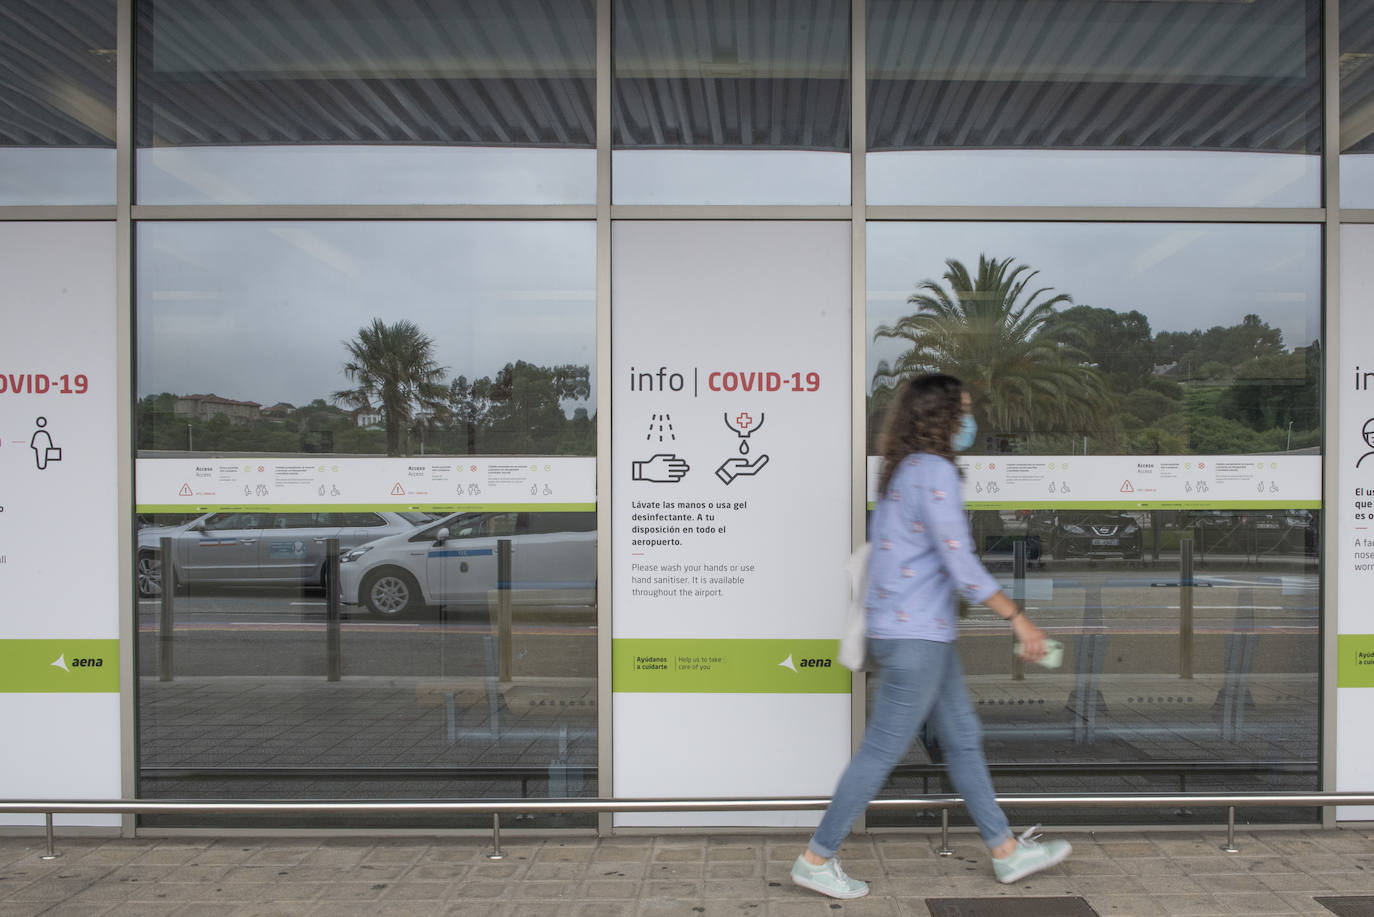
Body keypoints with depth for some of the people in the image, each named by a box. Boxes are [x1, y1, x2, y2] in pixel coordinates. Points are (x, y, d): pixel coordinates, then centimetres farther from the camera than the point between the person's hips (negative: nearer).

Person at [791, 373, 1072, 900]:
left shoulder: (900, 473, 13)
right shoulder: (934, 471, -16)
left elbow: (875, 554, 17)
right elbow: (960, 564, -20)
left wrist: (869, 633, 23)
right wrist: (1017, 618, -13)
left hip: (924, 636, 10)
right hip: (916, 638, -10)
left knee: (963, 740, 17)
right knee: (882, 752, -1)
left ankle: (1007, 852, 30)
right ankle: (815, 860, 9)